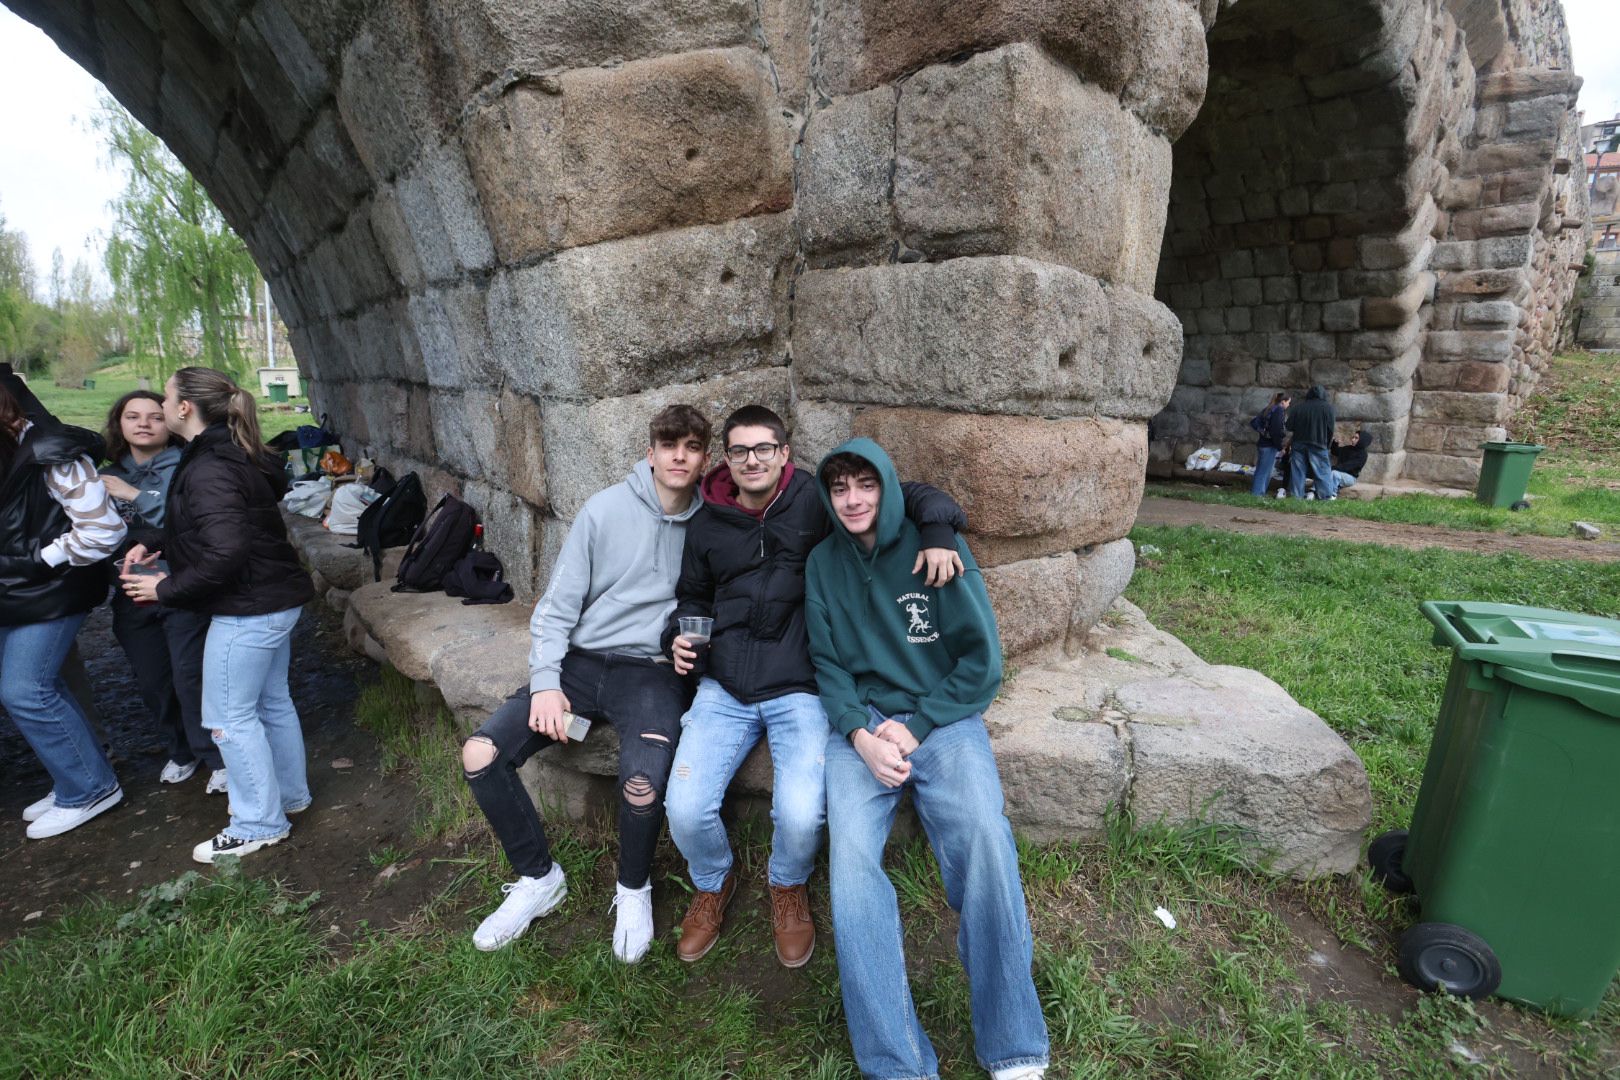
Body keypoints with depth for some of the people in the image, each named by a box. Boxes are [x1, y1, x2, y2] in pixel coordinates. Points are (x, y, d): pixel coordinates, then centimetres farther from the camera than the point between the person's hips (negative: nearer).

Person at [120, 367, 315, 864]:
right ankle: (289, 793, 36)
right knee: (271, 701, 21)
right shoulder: (230, 456, 10)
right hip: (275, 599, 10)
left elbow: (225, 552, -27)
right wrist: (151, 542, 8)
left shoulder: (209, 471, -21)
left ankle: (260, 824, 16)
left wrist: (166, 588, -15)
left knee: (229, 716, 3)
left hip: (248, 608, -10)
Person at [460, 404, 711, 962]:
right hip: (581, 662, 3)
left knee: (642, 782, -29)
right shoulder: (606, 508, -1)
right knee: (480, 754, -12)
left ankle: (633, 889, 6)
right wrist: (545, 681, -10)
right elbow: (558, 605, 0)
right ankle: (539, 877, 13)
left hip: (653, 670, -2)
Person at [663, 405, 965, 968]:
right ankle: (713, 885, 24)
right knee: (685, 809, -14)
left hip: (799, 690, -2)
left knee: (801, 815, -21)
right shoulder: (707, 524, 10)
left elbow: (912, 494, 1)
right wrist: (680, 635, 4)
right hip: (725, 689, 3)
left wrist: (938, 532, -18)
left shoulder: (815, 500, 0)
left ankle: (789, 887, 19)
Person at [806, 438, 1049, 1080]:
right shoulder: (823, 563, 9)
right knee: (852, 852, -24)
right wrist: (859, 734, -9)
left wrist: (914, 727, -10)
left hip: (943, 717, -1)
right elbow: (827, 664, 8)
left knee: (984, 839, -27)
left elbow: (982, 660, -2)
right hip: (859, 723, 2)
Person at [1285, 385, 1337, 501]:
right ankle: (1327, 495, 1)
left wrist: (1289, 443, 11)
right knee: (1323, 471, 2)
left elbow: (1290, 429, 4)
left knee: (1297, 470, 5)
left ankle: (1296, 495, 4)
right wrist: (1327, 445, 10)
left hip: (1298, 444, 3)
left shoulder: (1297, 407, 7)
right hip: (1318, 445, -2)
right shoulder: (1327, 407, -1)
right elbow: (1330, 430, -1)